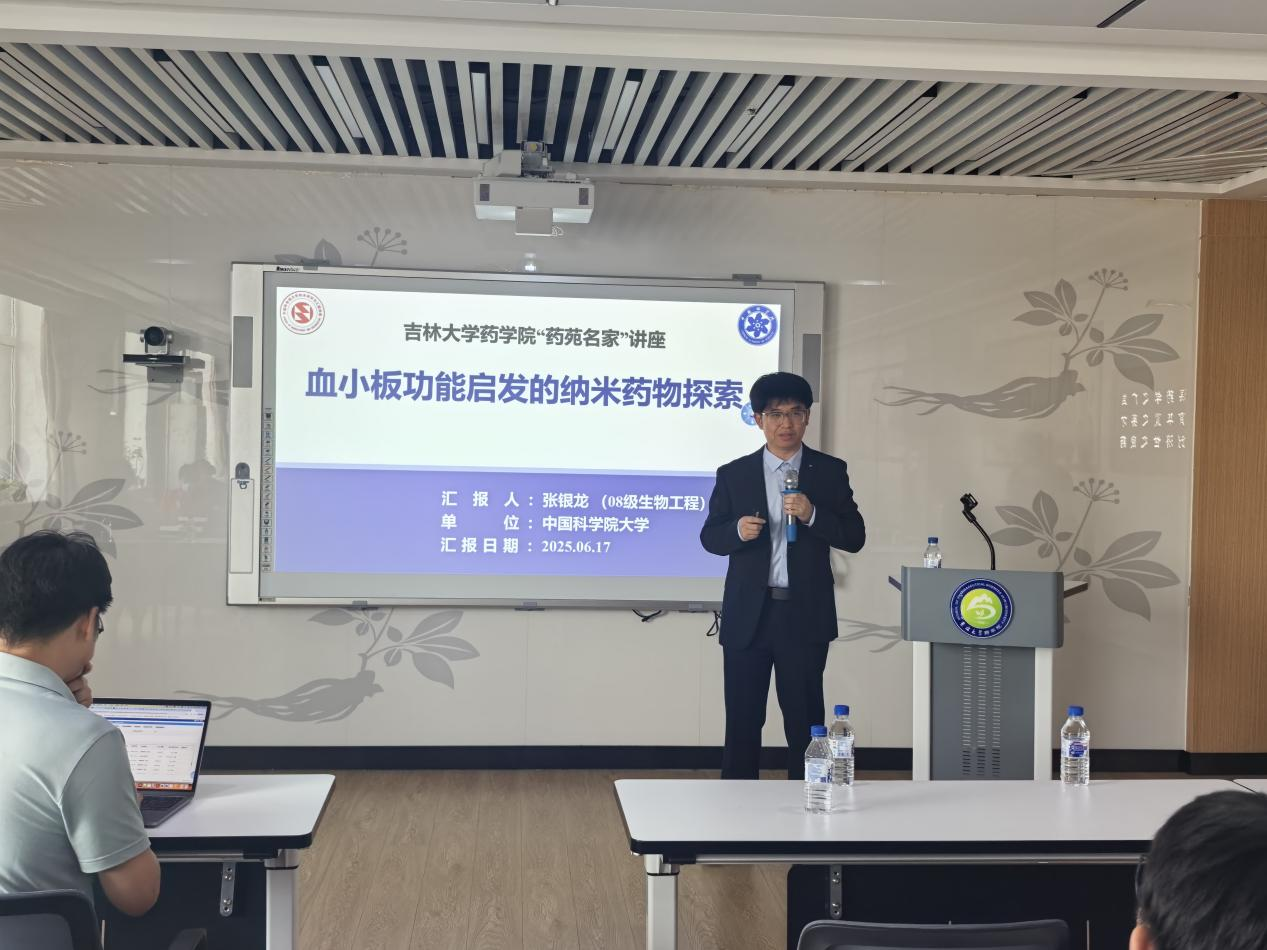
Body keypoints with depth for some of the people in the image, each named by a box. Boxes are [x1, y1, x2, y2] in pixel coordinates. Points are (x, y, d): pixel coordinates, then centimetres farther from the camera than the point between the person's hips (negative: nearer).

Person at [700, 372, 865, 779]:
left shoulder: (830, 471, 5)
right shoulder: (733, 474, 6)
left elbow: (854, 537, 1)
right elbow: (709, 536, 8)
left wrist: (812, 515, -16)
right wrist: (738, 530, -14)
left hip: (805, 615, -1)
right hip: (748, 616, 1)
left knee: (805, 722, 6)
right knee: (742, 720, 6)